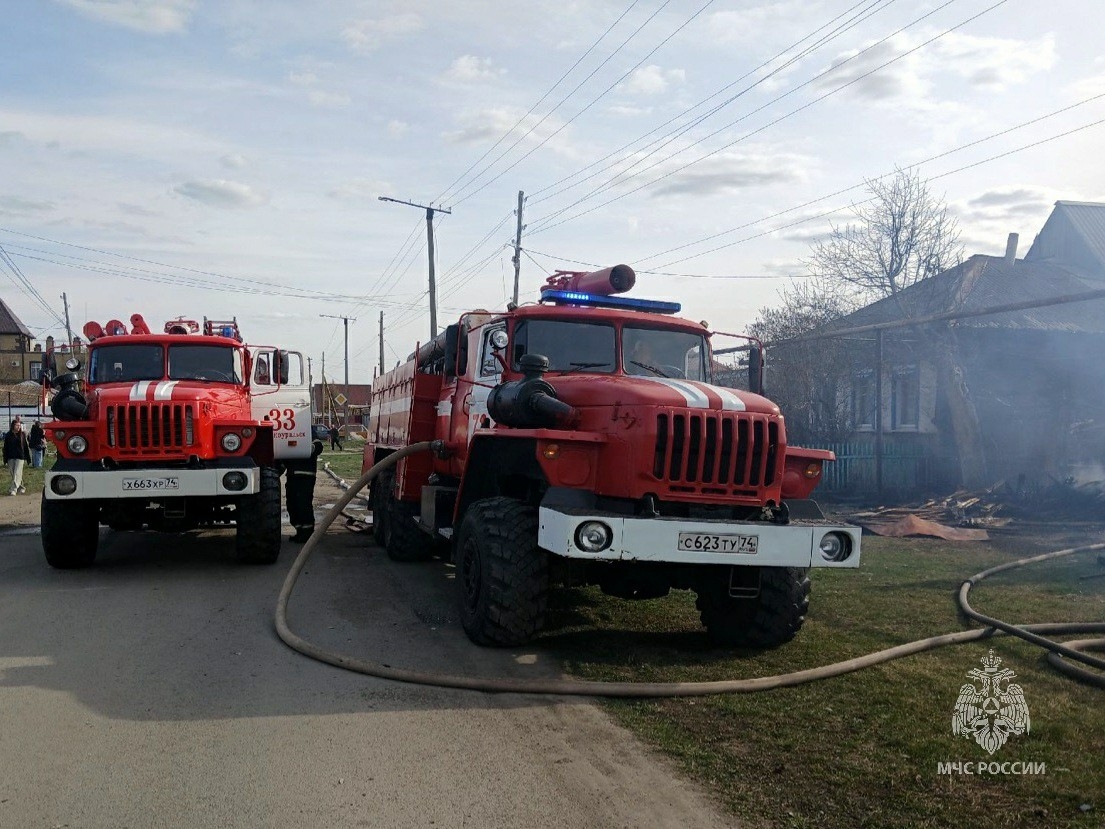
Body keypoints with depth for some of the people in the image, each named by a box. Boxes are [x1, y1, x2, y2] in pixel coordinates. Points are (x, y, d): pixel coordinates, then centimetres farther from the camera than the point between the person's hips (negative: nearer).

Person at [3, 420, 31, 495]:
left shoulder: (22, 434, 2)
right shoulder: (8, 435, 3)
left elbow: (26, 446, 5)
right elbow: (5, 448, 5)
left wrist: (27, 457, 4)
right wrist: (5, 459, 1)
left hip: (20, 457, -2)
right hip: (11, 458, 2)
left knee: (17, 473, -11)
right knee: (13, 474, 8)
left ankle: (14, 490, -16)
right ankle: (21, 487, 24)